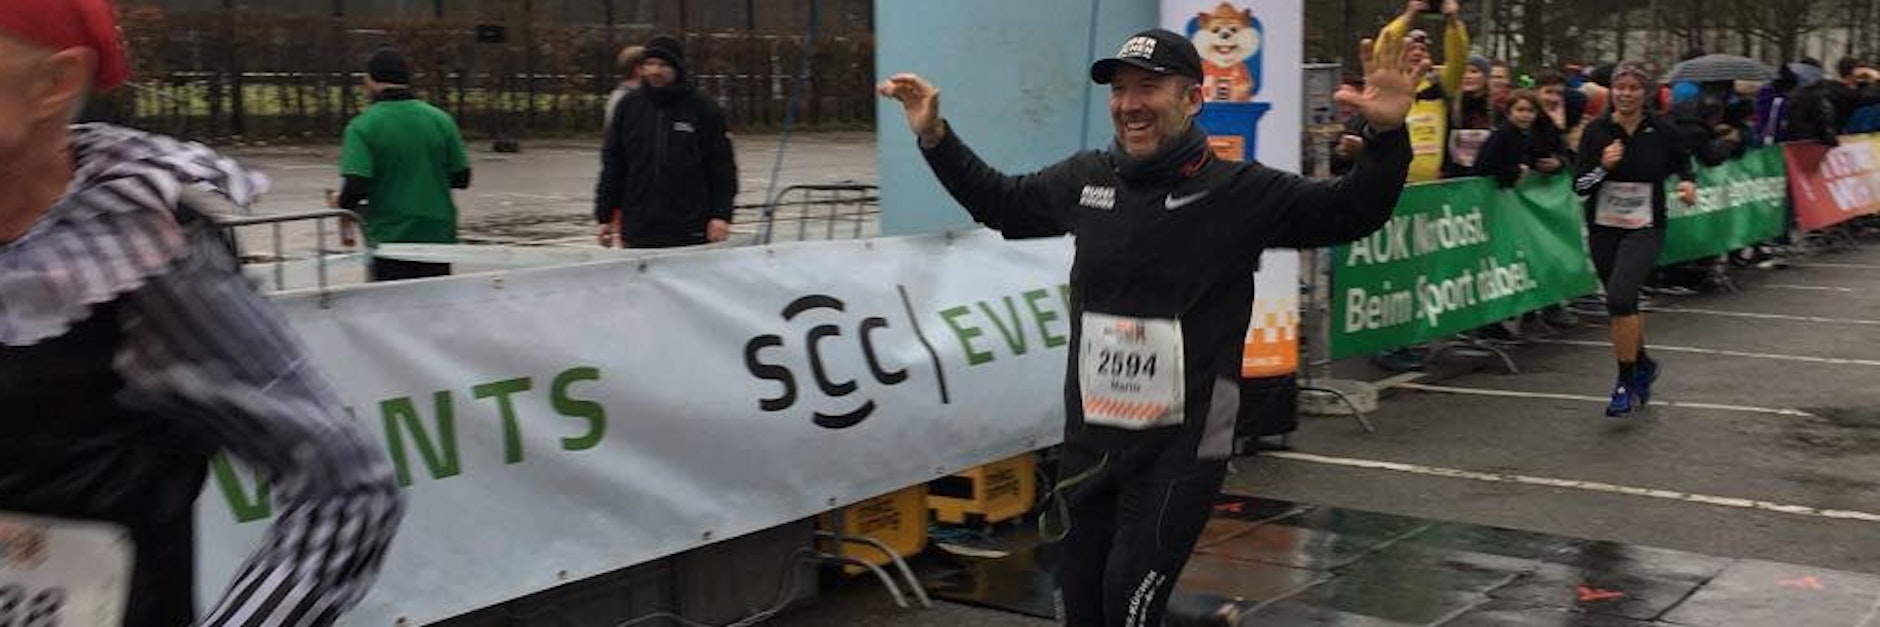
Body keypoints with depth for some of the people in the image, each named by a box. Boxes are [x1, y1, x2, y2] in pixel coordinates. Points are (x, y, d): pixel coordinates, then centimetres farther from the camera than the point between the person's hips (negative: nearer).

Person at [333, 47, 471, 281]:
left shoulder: (362, 127, -11)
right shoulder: (441, 119, -1)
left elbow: (356, 186, -19)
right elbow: (462, 178, 2)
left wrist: (342, 204, 2)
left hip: (389, 239, -3)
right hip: (439, 238, 3)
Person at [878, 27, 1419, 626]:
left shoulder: (1239, 192, -7)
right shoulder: (1084, 179, 5)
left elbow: (1349, 212, -8)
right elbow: (999, 202, 20)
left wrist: (1385, 135, -24)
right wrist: (934, 135, 14)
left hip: (1181, 448, -5)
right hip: (1088, 442, 5)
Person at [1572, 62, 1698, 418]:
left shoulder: (1662, 131, -5)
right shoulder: (1596, 131, -4)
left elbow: (1682, 162, 16)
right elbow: (1579, 186, -6)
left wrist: (1688, 183, -4)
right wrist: (1603, 167, -24)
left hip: (1645, 229, -3)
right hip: (1603, 229, 3)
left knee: (1620, 297, -22)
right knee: (1623, 304, 15)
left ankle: (1627, 383, -9)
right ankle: (1643, 364, 42)